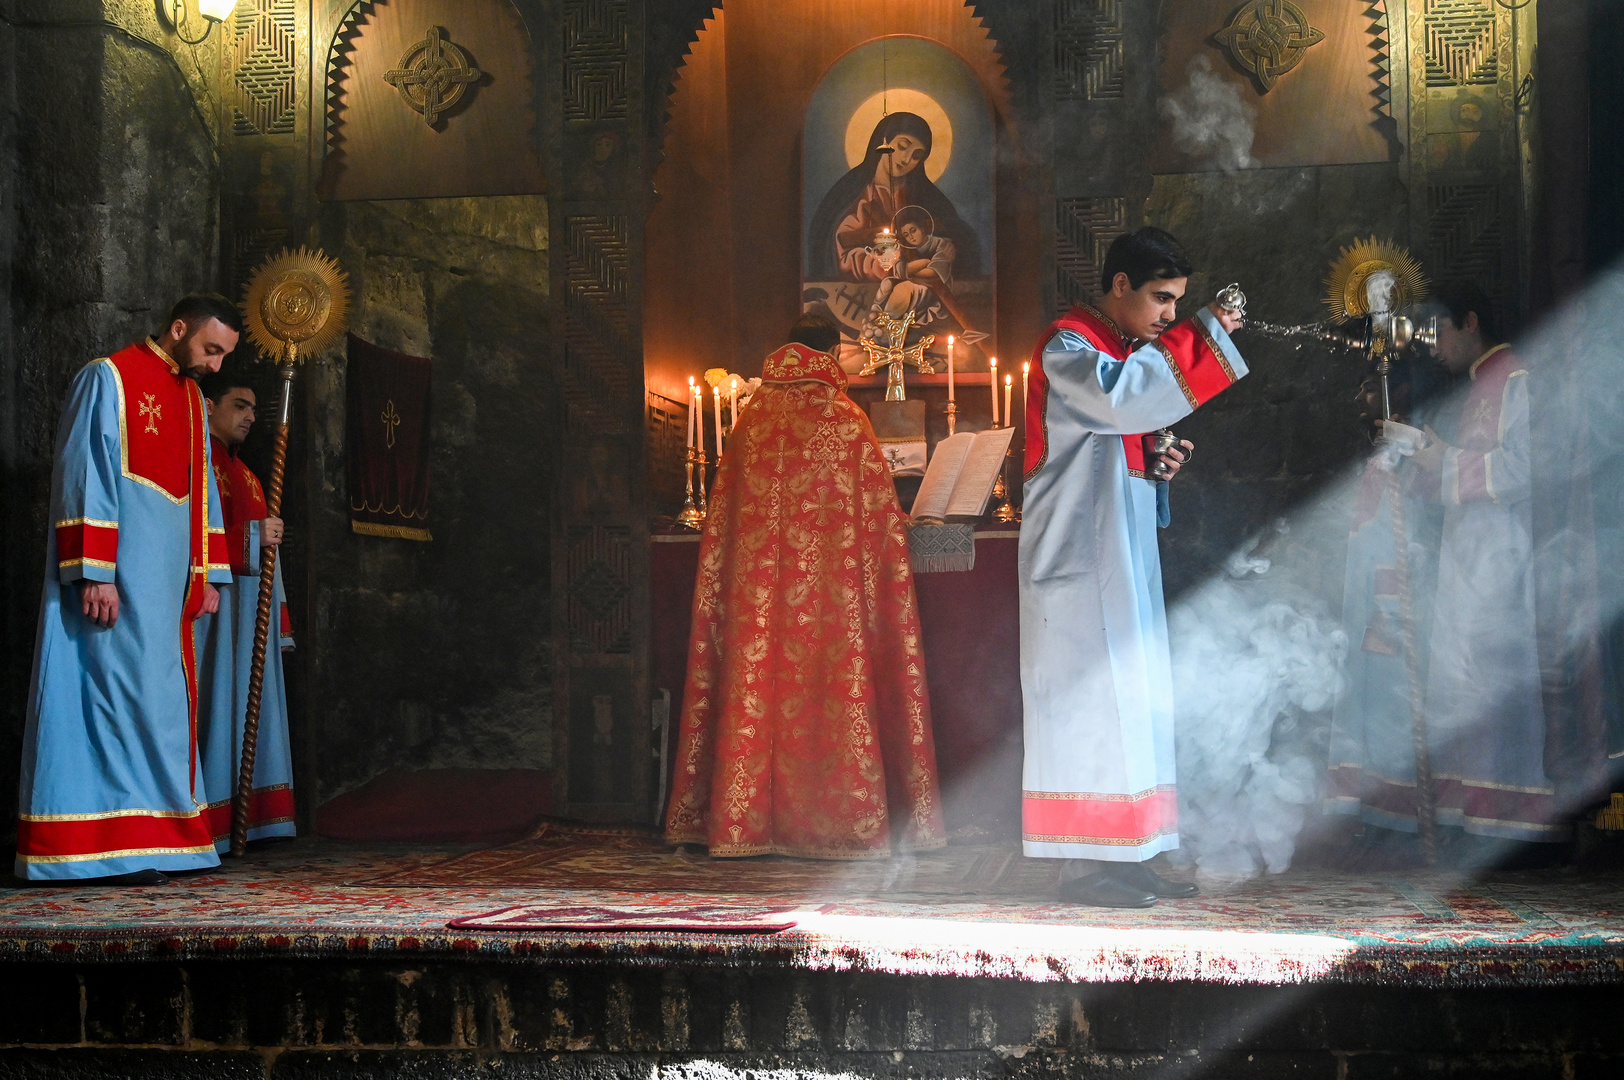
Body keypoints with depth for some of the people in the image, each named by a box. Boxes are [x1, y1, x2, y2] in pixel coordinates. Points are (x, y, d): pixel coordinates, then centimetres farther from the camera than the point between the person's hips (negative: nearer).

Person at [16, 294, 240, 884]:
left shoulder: (192, 398, 17)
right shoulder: (107, 379, -6)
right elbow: (83, 477, -13)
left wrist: (208, 574, 14)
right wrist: (94, 573, -20)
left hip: (167, 581, 8)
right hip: (116, 576, -8)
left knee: (161, 700, 6)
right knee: (121, 691, -10)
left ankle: (157, 839, 9)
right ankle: (115, 847, -8)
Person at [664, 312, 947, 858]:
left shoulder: (752, 418, 7)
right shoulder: (845, 420, -3)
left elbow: (725, 514, 11)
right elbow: (881, 511, 0)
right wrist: (897, 526, 19)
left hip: (759, 580, 4)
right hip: (829, 587, -3)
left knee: (762, 688, 6)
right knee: (834, 691, 1)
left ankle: (749, 819, 7)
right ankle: (844, 819, 4)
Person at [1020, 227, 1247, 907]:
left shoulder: (1127, 349, 19)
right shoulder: (1069, 347, -10)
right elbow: (1119, 398, -32)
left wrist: (1157, 465, 4)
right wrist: (1202, 334, -25)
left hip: (1122, 556, 10)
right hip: (1080, 553, -10)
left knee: (1133, 704, 8)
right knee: (1091, 699, -10)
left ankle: (1121, 858, 13)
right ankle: (1083, 866, -6)